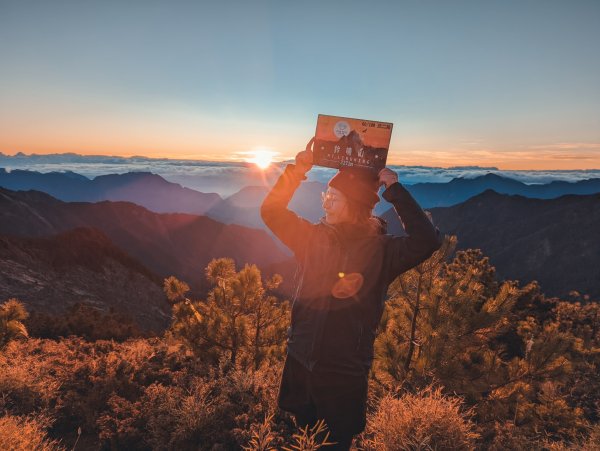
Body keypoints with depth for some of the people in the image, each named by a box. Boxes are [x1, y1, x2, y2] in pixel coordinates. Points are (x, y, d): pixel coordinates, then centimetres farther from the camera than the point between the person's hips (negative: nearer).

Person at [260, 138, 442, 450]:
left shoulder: (380, 249, -12)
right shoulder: (313, 237, -3)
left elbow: (426, 242, -27)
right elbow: (271, 211, -3)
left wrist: (396, 191, -24)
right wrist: (298, 170, -13)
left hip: (346, 373, -3)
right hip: (300, 363, 4)